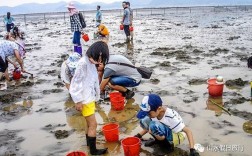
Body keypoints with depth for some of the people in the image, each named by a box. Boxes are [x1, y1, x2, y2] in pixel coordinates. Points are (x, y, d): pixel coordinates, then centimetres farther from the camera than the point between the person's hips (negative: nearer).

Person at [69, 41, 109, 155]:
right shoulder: (83, 63, -19)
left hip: (90, 98, 8)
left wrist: (95, 97, 14)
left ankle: (89, 142, 35)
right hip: (84, 99, -8)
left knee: (90, 124, 19)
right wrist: (78, 101, -18)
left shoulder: (92, 62, 9)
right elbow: (76, 82, -20)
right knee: (93, 124, -2)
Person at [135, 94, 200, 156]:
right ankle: (159, 140, 2)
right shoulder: (154, 112, -16)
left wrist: (192, 150, -38)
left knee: (154, 126, -34)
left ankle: (168, 145, -9)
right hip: (166, 132, 6)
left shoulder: (171, 116, -34)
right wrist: (139, 135, -1)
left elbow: (188, 131, -29)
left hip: (177, 136, -6)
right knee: (144, 121, -16)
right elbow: (149, 126, 5)